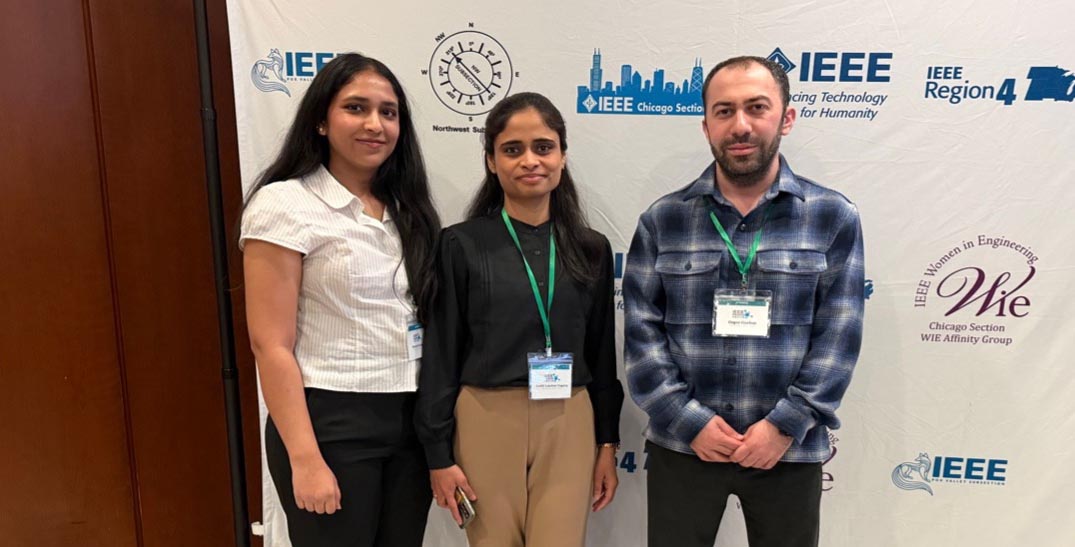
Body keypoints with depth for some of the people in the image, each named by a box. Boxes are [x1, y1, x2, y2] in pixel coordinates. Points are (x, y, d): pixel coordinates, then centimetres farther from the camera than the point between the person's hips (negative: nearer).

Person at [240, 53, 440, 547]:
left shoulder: (405, 207, 8)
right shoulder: (284, 205, -9)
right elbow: (270, 345, -13)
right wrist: (305, 459, -15)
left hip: (411, 419, 6)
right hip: (330, 422, -6)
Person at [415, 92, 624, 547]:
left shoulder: (591, 249, 4)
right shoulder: (461, 245, -4)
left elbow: (602, 354, 9)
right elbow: (440, 354, -3)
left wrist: (608, 442, 8)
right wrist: (439, 453, -4)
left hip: (568, 427, 2)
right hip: (486, 424, -2)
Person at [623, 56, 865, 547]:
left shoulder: (833, 218, -1)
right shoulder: (662, 220, -1)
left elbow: (839, 334, -4)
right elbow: (641, 331, -4)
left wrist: (786, 425, -11)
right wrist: (690, 421, -10)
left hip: (789, 448, 0)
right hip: (681, 444, 0)